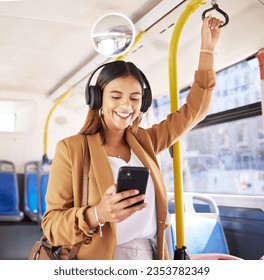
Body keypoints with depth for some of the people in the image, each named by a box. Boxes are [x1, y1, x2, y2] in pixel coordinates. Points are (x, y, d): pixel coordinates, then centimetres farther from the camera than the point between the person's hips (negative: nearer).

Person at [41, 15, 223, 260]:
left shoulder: (145, 142, 4)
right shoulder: (71, 149, -10)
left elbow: (194, 110, 12)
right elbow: (51, 224, -12)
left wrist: (208, 48, 8)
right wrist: (96, 215, -31)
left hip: (152, 259, 5)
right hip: (101, 270, -5)